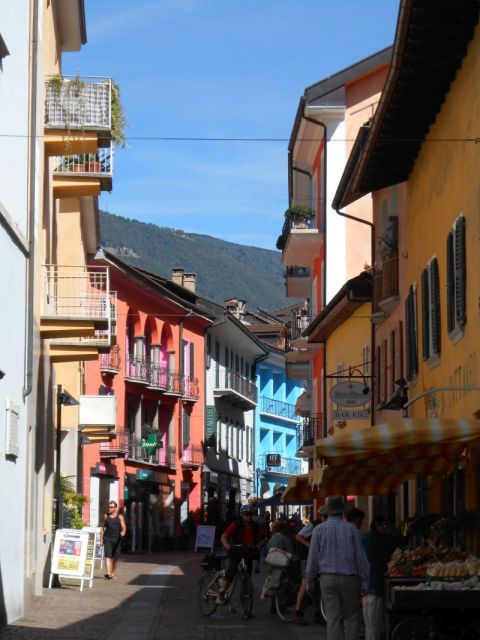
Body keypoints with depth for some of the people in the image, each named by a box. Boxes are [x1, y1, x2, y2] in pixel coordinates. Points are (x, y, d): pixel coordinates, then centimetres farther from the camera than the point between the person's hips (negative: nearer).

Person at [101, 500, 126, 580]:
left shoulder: (120, 517, 2)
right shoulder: (106, 516, 8)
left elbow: (124, 527, -6)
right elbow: (103, 527, 14)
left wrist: (123, 532, -29)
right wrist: (101, 539, 9)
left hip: (117, 539, 0)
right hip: (107, 538, 0)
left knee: (115, 558, 8)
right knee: (107, 556, -14)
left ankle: (113, 573, 26)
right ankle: (108, 574, -24)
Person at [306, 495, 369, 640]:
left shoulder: (319, 530, 0)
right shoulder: (351, 528, -2)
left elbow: (312, 558, 1)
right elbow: (360, 556, -2)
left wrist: (309, 582, 10)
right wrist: (364, 582, 3)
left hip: (328, 579, 1)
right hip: (349, 578, -1)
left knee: (333, 619, 2)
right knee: (351, 617, 11)